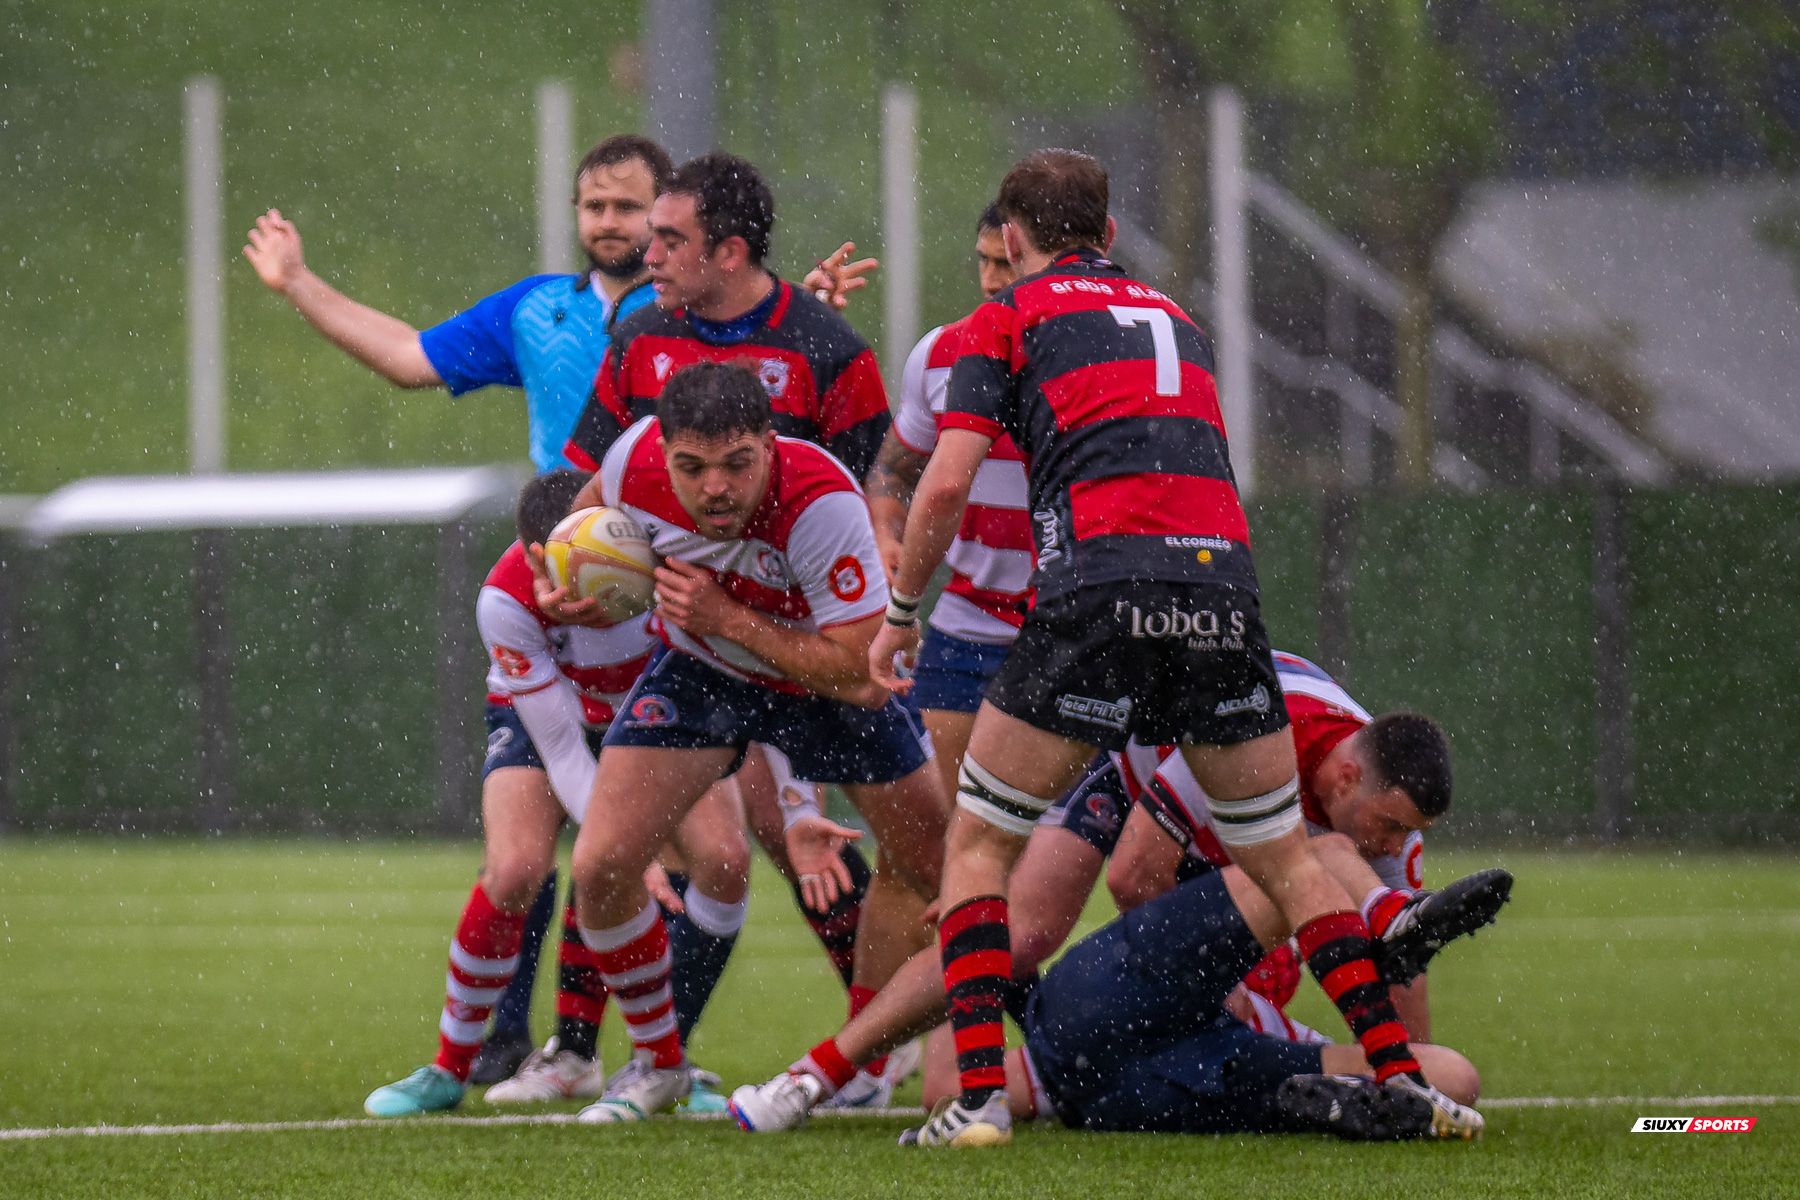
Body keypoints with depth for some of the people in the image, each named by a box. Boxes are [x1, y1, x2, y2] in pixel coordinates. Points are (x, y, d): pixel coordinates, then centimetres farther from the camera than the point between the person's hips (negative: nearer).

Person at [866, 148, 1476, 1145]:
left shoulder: (1008, 318, 12)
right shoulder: (1171, 318, 29)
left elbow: (946, 483, 2)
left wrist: (900, 611, 14)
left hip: (1098, 587, -4)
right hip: (1223, 578, 4)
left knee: (978, 840, 8)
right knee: (1280, 856, 16)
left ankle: (979, 1093, -6)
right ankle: (1401, 1076, 6)